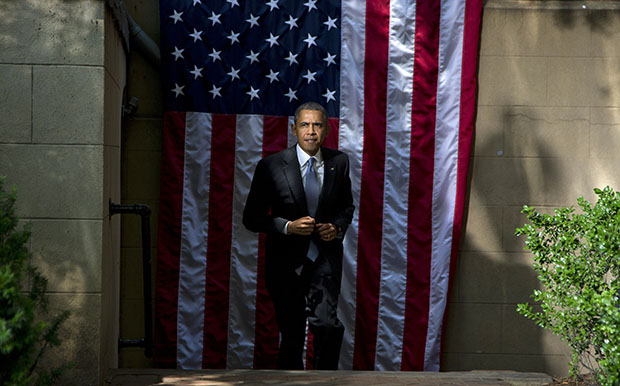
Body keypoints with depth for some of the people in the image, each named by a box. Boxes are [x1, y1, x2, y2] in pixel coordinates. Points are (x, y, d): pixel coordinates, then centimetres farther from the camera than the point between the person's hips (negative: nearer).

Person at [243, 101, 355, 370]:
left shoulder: (339, 162, 1)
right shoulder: (271, 166, -7)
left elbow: (347, 205, 17)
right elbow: (252, 218, -4)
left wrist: (338, 228, -4)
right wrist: (288, 227, -19)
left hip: (325, 258, 1)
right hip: (287, 261, -1)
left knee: (327, 323, -19)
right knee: (291, 337, 8)